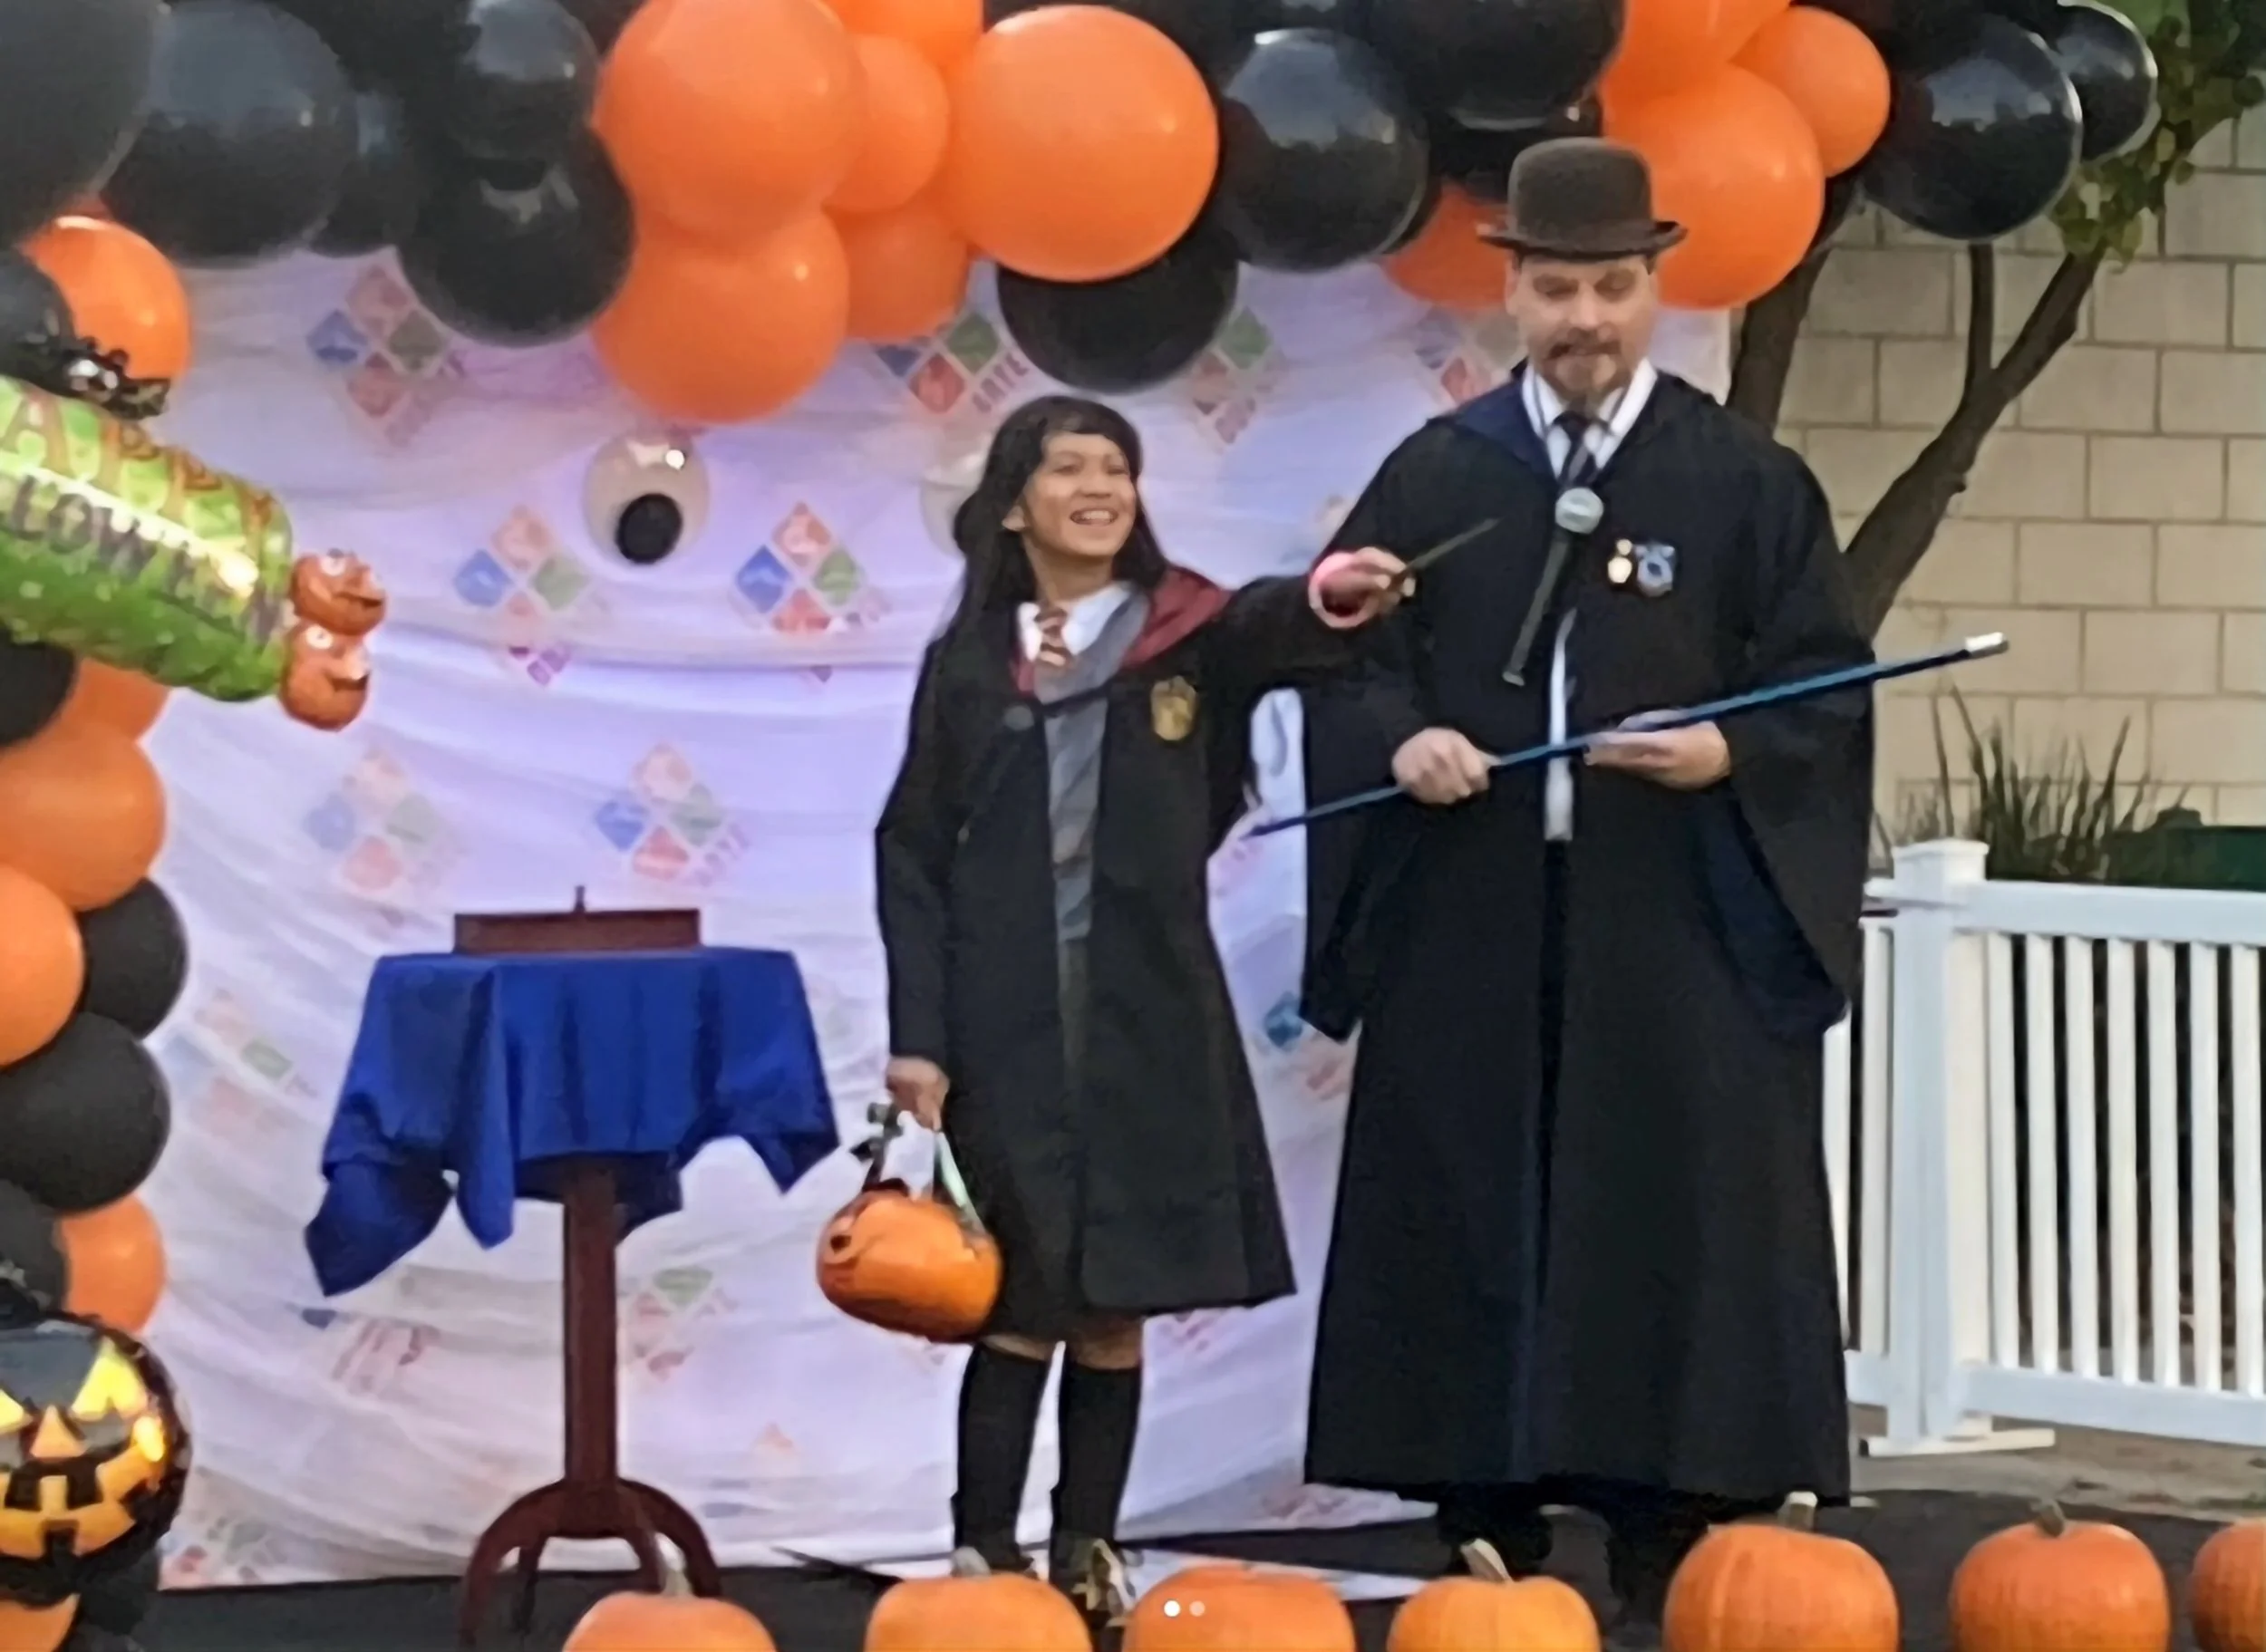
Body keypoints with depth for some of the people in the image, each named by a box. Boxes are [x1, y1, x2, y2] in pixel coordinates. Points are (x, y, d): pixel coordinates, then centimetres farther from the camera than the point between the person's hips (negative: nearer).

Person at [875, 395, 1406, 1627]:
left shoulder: (1186, 633, 2)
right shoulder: (968, 660, 3)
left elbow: (1263, 630, -22)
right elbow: (913, 853, 3)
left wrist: (1327, 601, -46)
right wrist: (916, 1034, -5)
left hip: (1147, 1010, 1)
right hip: (1008, 1014, -1)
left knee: (1115, 1301, 5)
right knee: (1023, 1294, -2)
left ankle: (1089, 1554, 12)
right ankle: (983, 1554, 2)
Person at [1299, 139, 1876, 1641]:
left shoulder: (1747, 482, 2)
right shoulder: (1436, 475, 7)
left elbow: (1826, 688, 0)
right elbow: (1345, 662, 5)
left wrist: (1730, 755, -18)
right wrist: (1401, 737, -15)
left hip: (1679, 938, -2)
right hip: (1471, 935, 2)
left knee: (1676, 1228, -2)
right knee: (1469, 1224, 2)